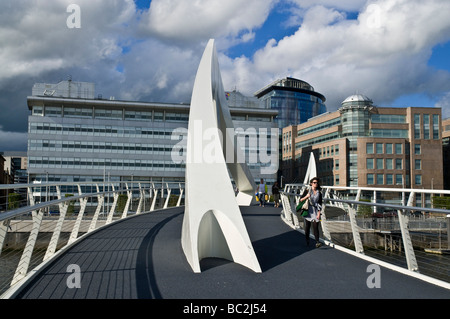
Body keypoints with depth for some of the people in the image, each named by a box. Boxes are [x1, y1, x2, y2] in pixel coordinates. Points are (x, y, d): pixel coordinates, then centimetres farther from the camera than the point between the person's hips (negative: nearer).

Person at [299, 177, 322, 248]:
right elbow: (300, 200, 3)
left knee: (315, 227, -11)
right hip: (308, 211, 0)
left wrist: (319, 214, -4)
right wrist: (306, 197, -15)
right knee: (307, 227, 4)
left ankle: (317, 242, -13)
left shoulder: (319, 193, 6)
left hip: (315, 211, 0)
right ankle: (307, 241, 21)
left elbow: (320, 205, 5)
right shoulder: (307, 191, 3)